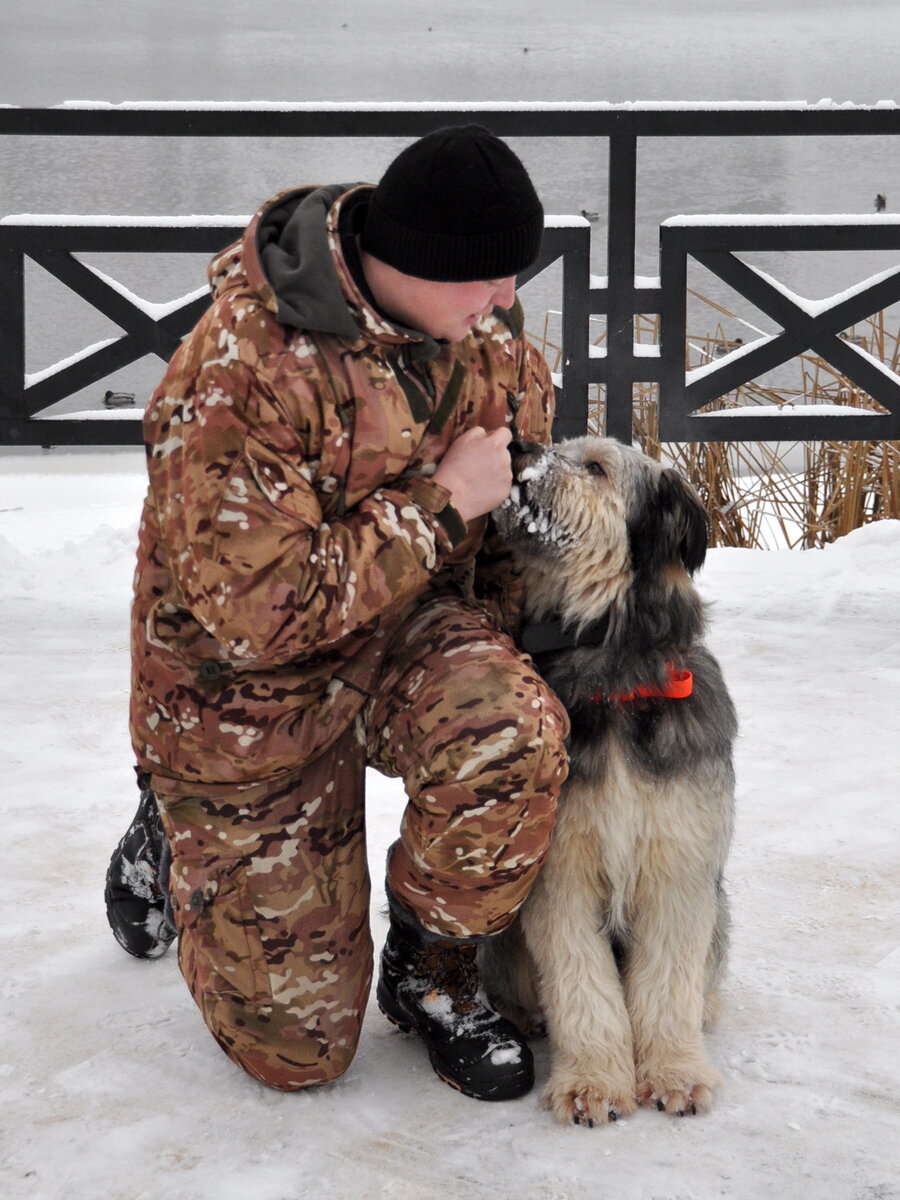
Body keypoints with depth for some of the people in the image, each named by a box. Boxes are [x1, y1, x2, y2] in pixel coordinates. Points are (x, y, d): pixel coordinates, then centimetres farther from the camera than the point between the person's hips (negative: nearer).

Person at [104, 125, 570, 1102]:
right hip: (250, 692, -4)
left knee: (514, 735, -34)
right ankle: (172, 839, 31)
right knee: (297, 1045, 1)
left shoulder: (484, 326, -8)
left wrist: (498, 650, 2)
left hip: (406, 634, 5)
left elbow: (521, 482, 10)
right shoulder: (239, 372, -30)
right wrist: (440, 504, -28)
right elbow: (254, 611, -32)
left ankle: (432, 970, -5)